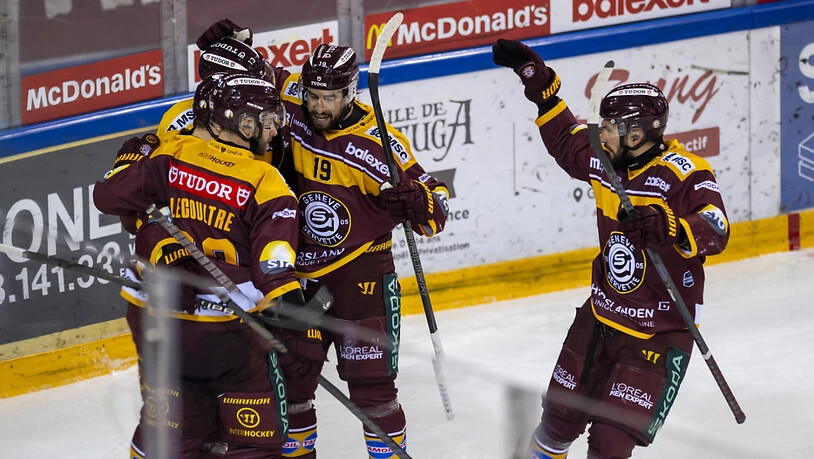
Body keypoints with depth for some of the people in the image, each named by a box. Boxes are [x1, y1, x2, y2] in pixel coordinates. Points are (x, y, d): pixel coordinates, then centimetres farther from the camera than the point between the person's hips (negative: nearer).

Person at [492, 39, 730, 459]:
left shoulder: (684, 175, -23)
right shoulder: (603, 160, -2)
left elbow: (715, 233, -34)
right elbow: (564, 139, 18)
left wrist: (670, 229, -51)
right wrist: (541, 84, 14)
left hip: (659, 332, -7)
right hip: (601, 315, 7)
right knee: (561, 415, 20)